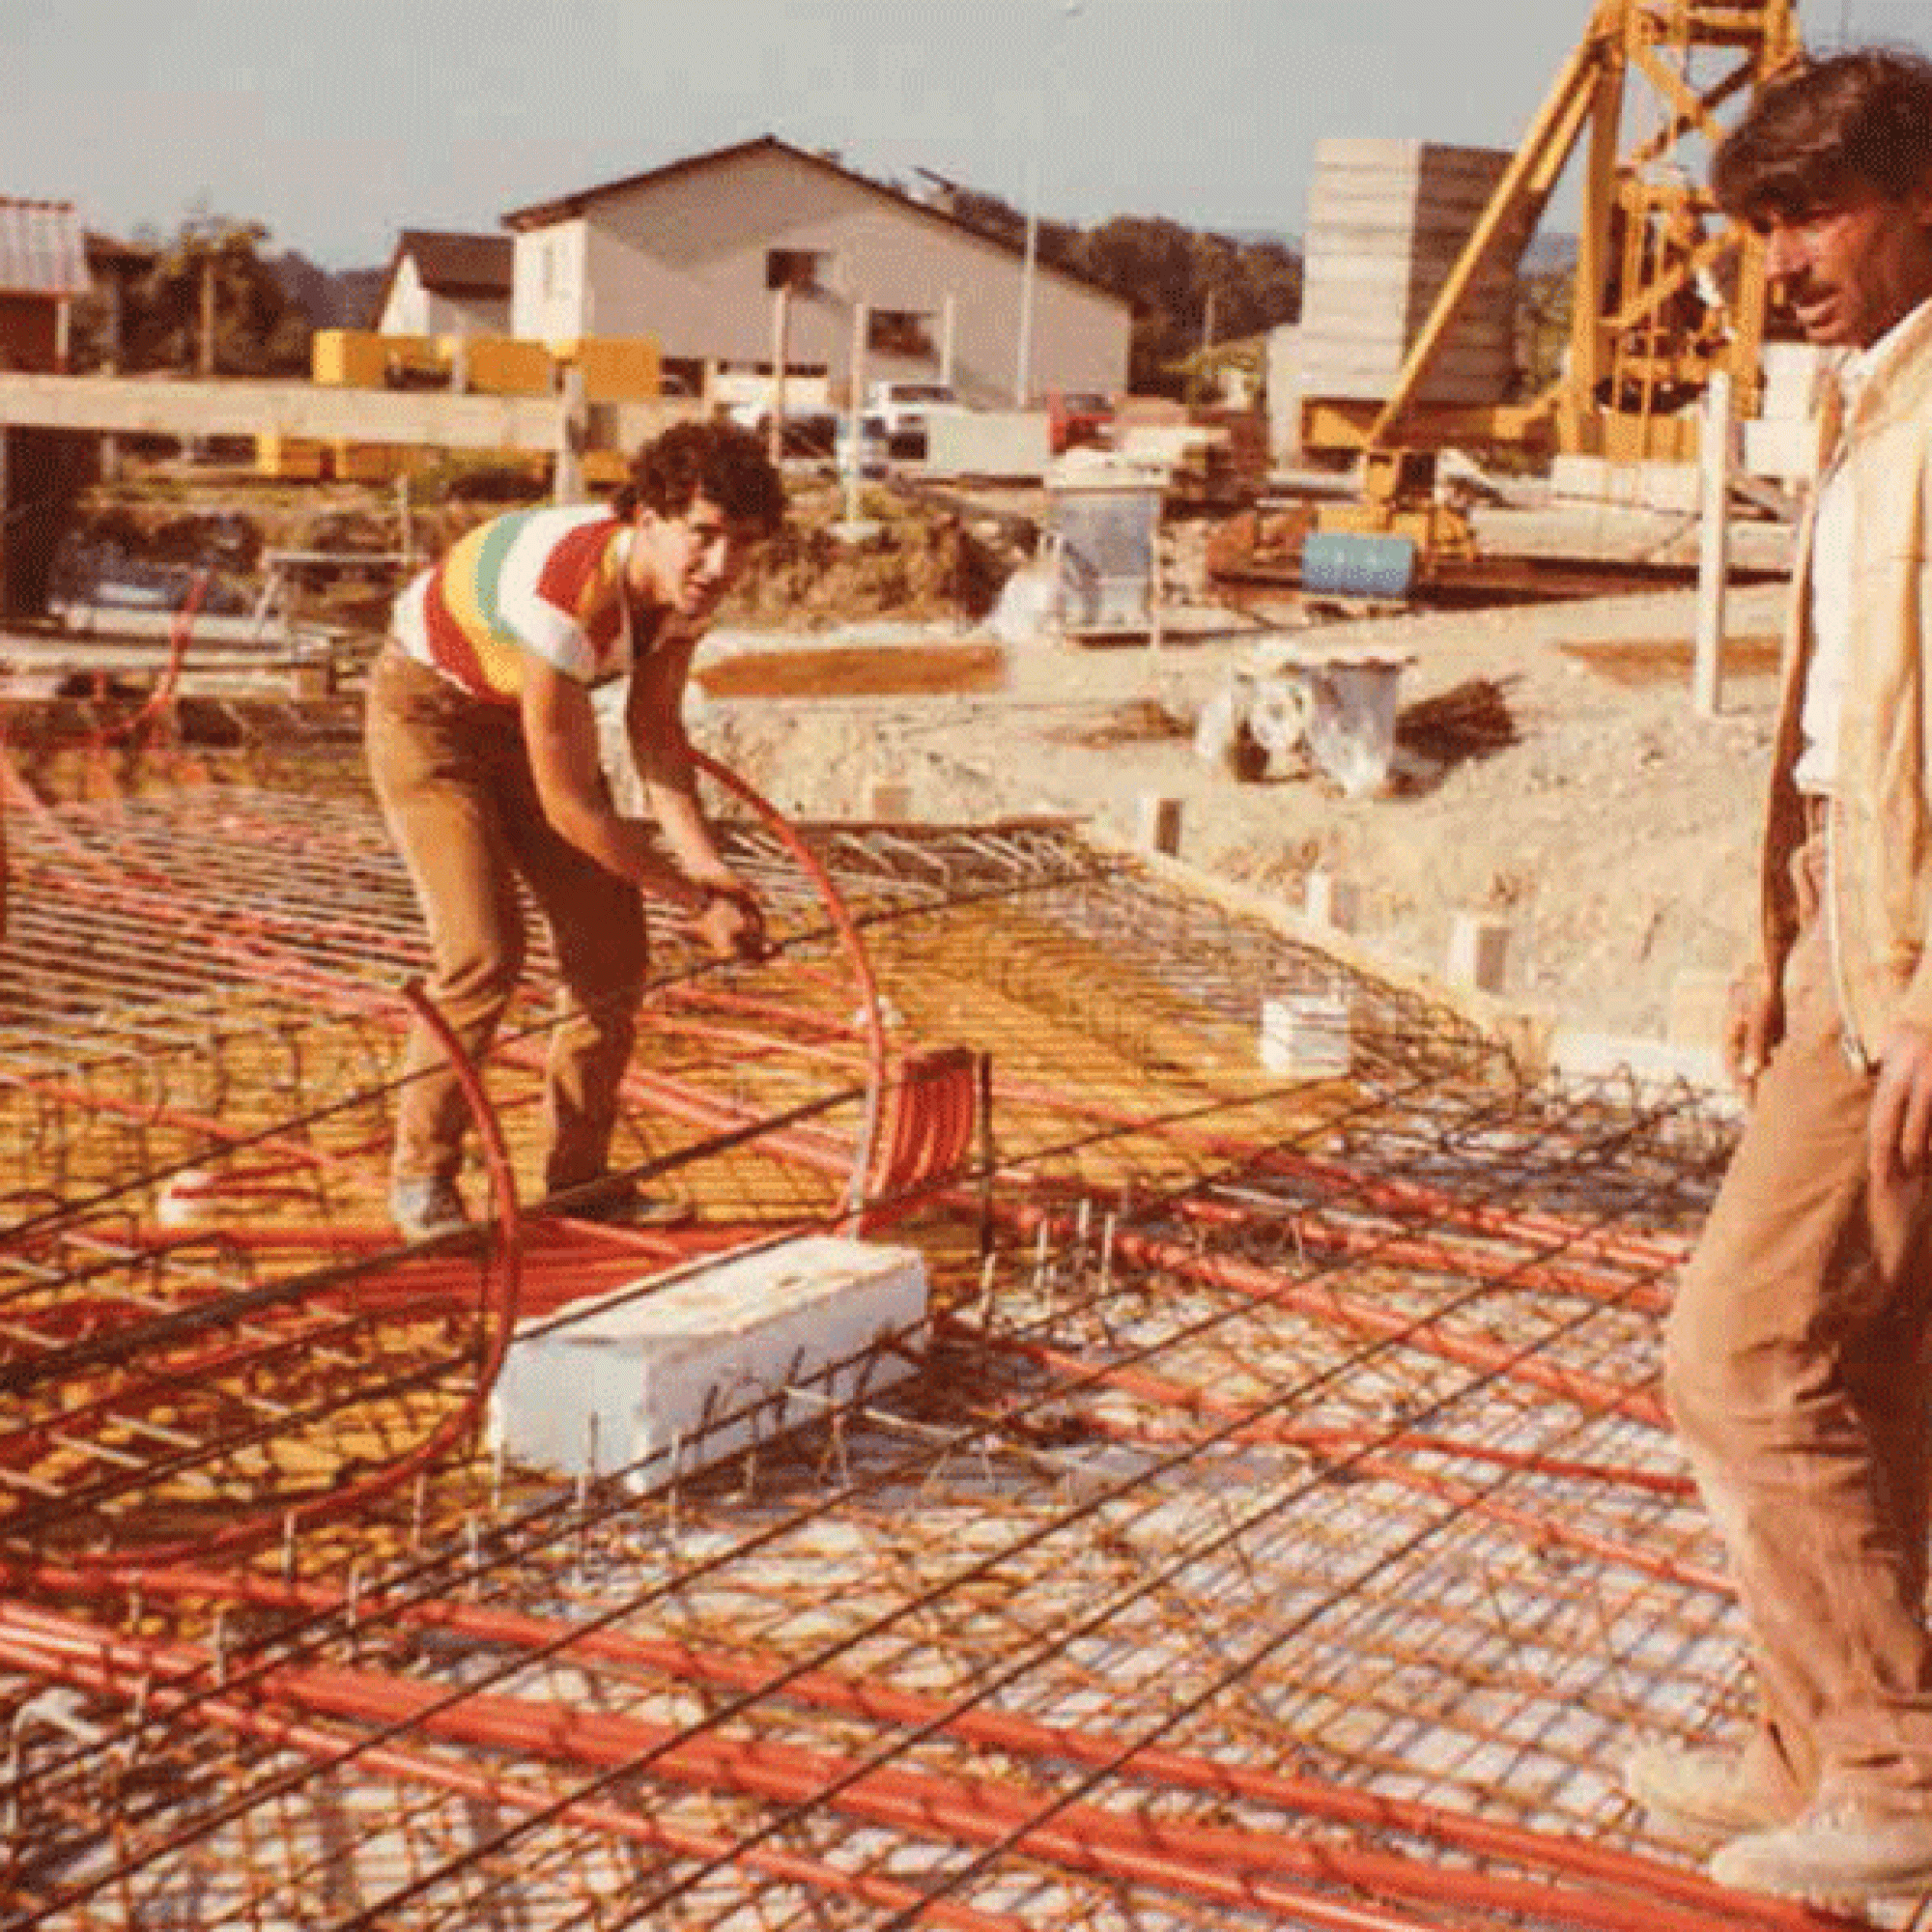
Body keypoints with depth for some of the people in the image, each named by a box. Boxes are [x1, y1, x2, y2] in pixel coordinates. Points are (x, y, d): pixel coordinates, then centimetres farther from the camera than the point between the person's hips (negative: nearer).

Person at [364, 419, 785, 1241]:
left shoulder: (687, 580, -17)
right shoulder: (569, 598, -40)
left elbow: (653, 725, -4)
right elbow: (568, 806, -32)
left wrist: (703, 864, -17)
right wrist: (696, 902, -25)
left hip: (526, 714, 8)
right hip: (427, 708, -7)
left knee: (611, 946, 1)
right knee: (483, 953, -19)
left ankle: (578, 1174, 15)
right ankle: (421, 1176, 0)